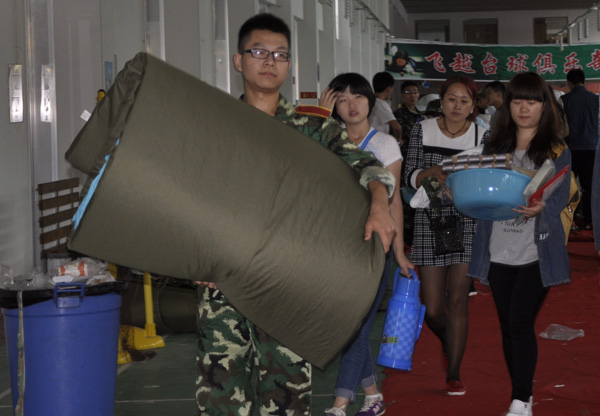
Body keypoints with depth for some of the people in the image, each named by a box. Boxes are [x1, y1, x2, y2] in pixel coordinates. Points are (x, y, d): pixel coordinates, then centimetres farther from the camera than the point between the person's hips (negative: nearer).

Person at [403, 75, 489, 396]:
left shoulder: (482, 136, 1)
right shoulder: (423, 131, 2)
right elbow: (409, 178, -1)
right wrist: (432, 171, -21)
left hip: (468, 223, -1)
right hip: (430, 222, 1)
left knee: (458, 300, -4)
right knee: (433, 308, 2)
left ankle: (454, 374, 7)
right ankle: (448, 342, 37)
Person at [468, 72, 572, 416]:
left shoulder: (557, 150, 2)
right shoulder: (494, 147, 12)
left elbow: (561, 196, -9)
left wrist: (541, 207, -30)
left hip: (536, 251, -4)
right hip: (499, 251, 4)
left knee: (521, 323, -11)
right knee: (508, 326, 9)